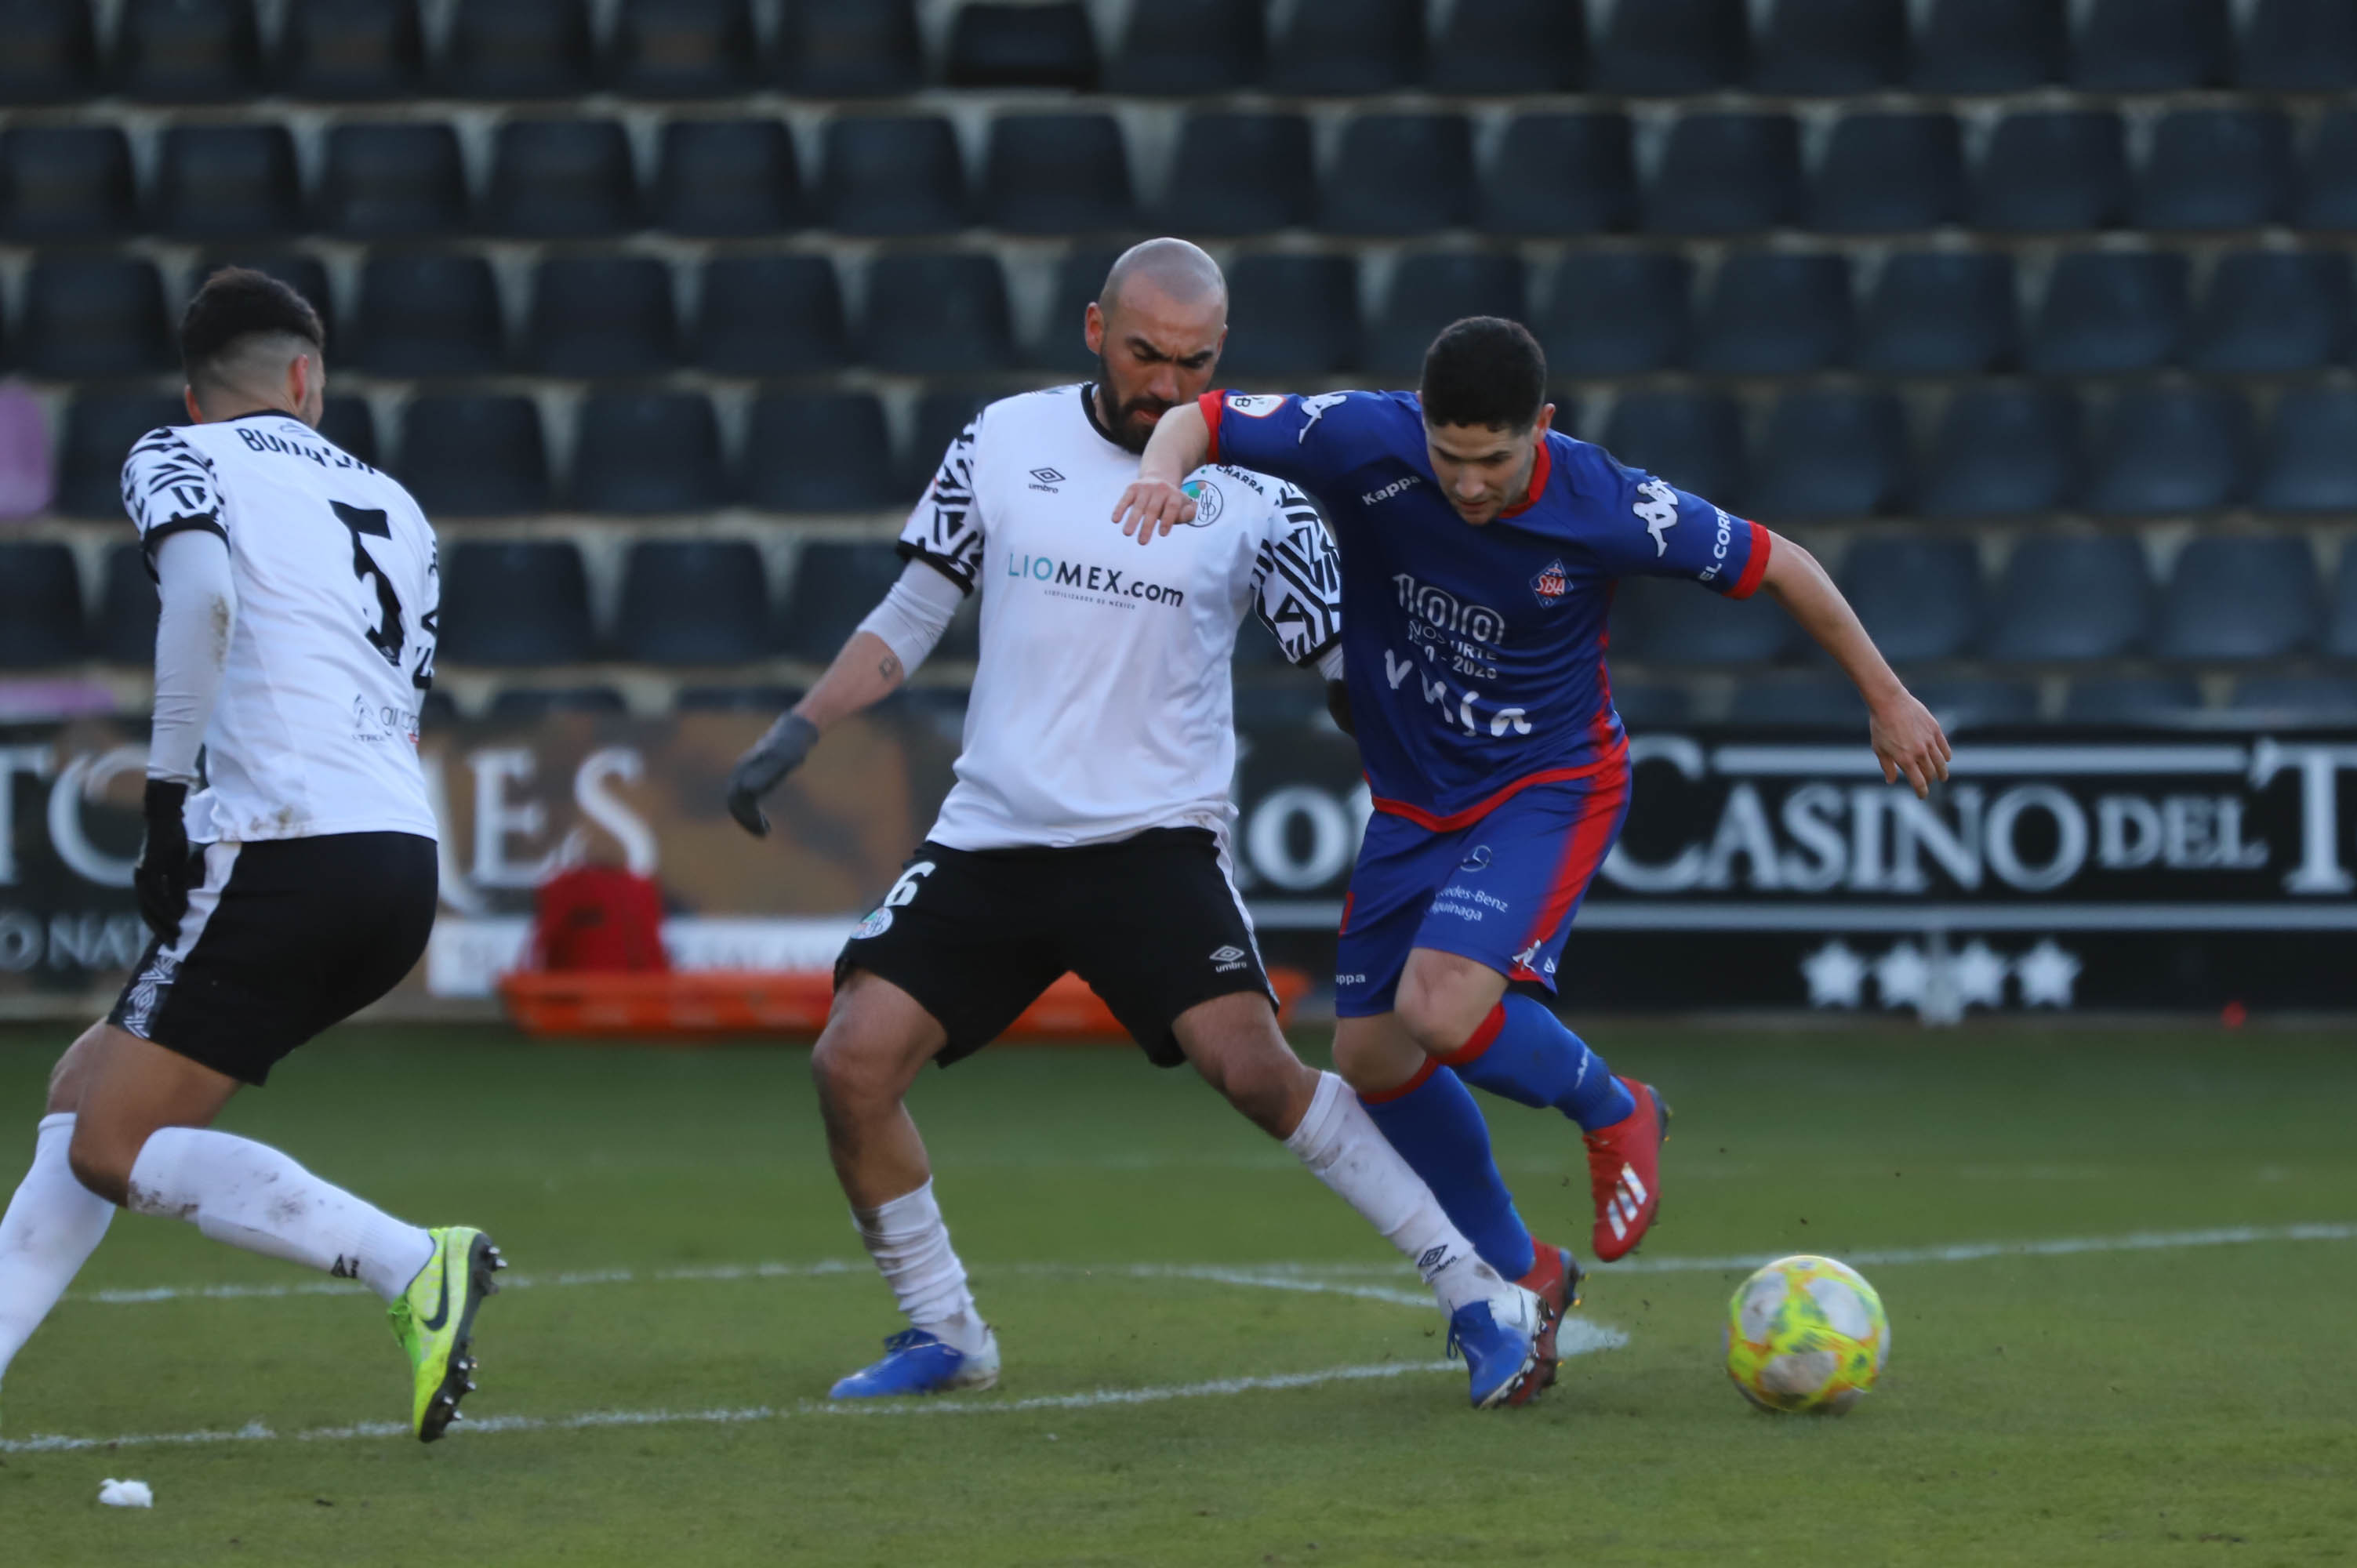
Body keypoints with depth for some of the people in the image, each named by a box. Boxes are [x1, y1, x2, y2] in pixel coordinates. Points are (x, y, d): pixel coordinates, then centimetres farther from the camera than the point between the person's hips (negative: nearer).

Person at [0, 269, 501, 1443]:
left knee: (114, 1149, -6)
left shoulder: (176, 460, 5)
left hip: (286, 852, -8)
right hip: (405, 858, 8)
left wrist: (168, 789, -11)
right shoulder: (393, 509, 24)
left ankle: (410, 1267, -20)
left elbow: (201, 590, -17)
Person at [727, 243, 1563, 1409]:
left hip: (1155, 842, -3)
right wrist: (800, 729, 2)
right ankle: (942, 1334, 11)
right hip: (988, 836, 3)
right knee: (852, 1064, -9)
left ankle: (1480, 1301, -12)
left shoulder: (1251, 491, -1)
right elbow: (910, 616, 13)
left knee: (1254, 1065, -22)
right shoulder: (1004, 442, 5)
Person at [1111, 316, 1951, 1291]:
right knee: (1370, 1059, 6)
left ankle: (1611, 1111, 6)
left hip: (1552, 785, -4)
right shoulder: (1367, 443, -20)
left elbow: (1777, 566, -8)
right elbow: (1196, 418, -13)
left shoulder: (1606, 507, -23)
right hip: (1413, 798, 5)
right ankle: (1513, 1275, 27)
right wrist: (1162, 471, -38)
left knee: (1440, 1010, -26)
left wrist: (1887, 700, 2)